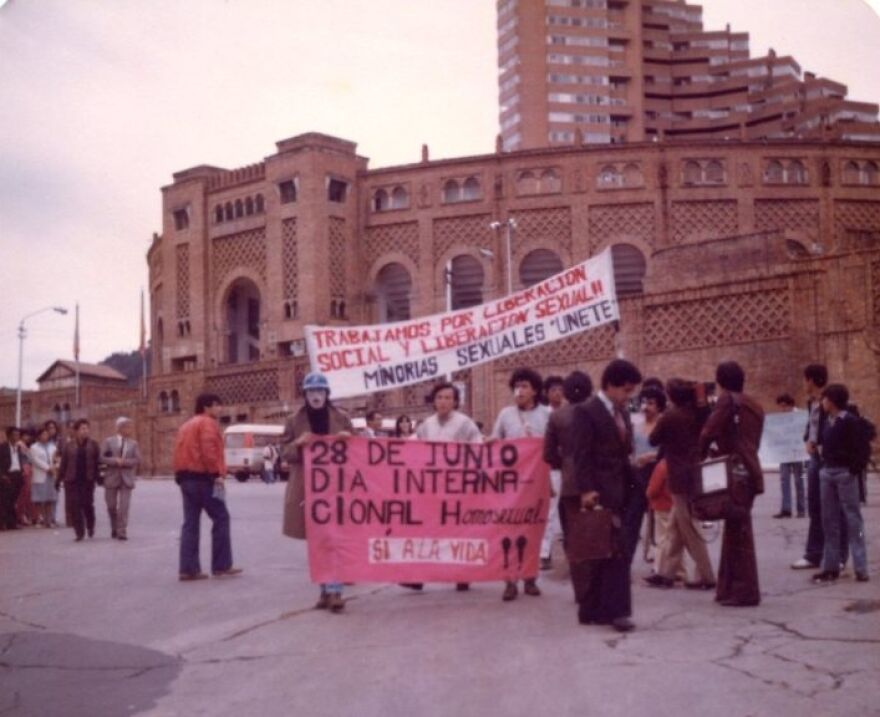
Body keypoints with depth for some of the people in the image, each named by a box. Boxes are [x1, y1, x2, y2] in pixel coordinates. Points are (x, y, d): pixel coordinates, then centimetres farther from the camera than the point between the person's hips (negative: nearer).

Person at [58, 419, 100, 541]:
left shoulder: (93, 444, 3)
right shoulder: (69, 445, 4)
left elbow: (98, 461, 2)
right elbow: (63, 463, 7)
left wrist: (98, 476, -3)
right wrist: (59, 478, 5)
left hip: (88, 480, -1)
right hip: (72, 480, 1)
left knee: (87, 504, -3)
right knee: (75, 506, -2)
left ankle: (90, 526, 25)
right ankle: (79, 532, 6)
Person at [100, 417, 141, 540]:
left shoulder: (133, 443, 5)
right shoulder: (109, 441, 2)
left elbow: (137, 460, -2)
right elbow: (102, 457, -5)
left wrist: (124, 462, -15)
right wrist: (115, 461, -18)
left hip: (126, 478, 0)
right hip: (112, 477, 0)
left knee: (124, 506, -7)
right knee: (111, 506, 9)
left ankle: (122, 532, -4)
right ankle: (114, 529, 29)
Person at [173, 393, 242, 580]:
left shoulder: (185, 426, 22)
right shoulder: (208, 423, -6)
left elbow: (179, 454, 18)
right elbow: (209, 450, -20)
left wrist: (181, 475, 16)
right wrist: (218, 473, -20)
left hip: (185, 478, 9)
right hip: (203, 478, -9)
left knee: (190, 523, 6)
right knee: (221, 518, -1)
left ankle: (188, 569, 2)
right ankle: (222, 566, 0)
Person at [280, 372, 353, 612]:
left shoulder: (341, 419, 5)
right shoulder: (294, 421, 6)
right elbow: (286, 453, 6)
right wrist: (298, 444, -14)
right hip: (307, 487, 2)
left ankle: (335, 590, -8)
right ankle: (325, 589, 17)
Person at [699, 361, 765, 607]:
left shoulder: (728, 400, -7)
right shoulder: (754, 405, 19)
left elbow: (709, 432, -12)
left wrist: (702, 456, 5)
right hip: (749, 471, 9)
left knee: (739, 533, -5)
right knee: (734, 532, 13)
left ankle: (745, 592, -3)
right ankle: (730, 588, 18)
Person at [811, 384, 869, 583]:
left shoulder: (849, 420, -10)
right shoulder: (828, 421, 11)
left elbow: (857, 448, -14)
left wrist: (855, 470, -19)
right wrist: (823, 466, 8)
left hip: (845, 472, -8)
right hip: (827, 472, 8)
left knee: (853, 519, -2)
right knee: (829, 520, 9)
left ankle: (861, 568, 1)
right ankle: (831, 566, 14)